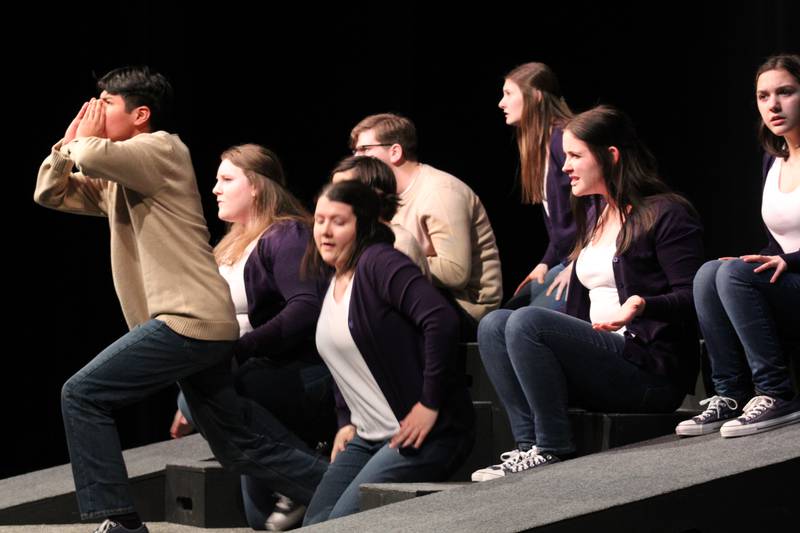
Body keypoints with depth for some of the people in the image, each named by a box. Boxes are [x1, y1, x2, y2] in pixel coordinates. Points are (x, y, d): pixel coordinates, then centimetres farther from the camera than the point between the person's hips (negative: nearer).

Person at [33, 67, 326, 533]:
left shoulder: (162, 148, -5)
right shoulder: (118, 177, 23)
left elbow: (94, 157, -23)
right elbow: (50, 193, 27)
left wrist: (85, 140, -1)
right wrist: (70, 141, 13)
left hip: (189, 320, -10)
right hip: (204, 325, 10)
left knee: (83, 397, -12)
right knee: (242, 446, 13)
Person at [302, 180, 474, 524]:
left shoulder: (378, 263, -13)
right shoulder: (333, 285, 15)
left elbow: (442, 320, -25)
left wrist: (429, 405, -24)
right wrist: (347, 421, 11)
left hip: (419, 434, -9)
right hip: (368, 438, 9)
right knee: (315, 523, -2)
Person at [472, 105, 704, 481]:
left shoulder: (666, 215, -4)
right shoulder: (594, 221, 22)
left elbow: (691, 299, -13)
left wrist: (641, 304, -29)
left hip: (652, 372, -9)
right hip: (598, 352, 9)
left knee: (526, 321, -24)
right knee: (493, 325, -8)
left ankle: (552, 451, -22)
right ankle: (529, 445, -19)